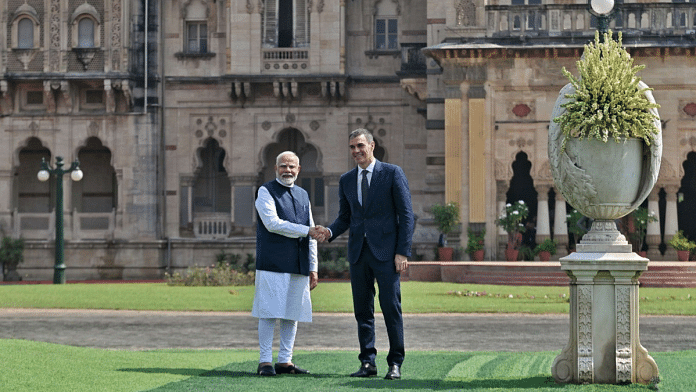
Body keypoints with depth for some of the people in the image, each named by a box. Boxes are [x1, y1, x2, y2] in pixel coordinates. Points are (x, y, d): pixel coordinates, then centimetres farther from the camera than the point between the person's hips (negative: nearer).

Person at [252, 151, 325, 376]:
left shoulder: (303, 195, 20)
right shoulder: (266, 192, 1)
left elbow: (311, 235, 20)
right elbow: (273, 223, -13)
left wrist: (313, 268, 15)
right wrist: (306, 231, -13)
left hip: (298, 266, 6)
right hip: (273, 264, -6)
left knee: (293, 314, 5)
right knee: (270, 313, -7)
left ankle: (285, 361, 9)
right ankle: (265, 362, -4)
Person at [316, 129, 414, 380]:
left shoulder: (392, 173, -1)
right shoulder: (346, 180, 13)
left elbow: (406, 214, -3)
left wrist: (403, 251, -10)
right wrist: (329, 232, -4)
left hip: (386, 251, -5)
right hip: (358, 252, 5)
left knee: (391, 307, -7)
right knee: (362, 310, 4)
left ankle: (395, 364, 0)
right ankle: (368, 363, 10)